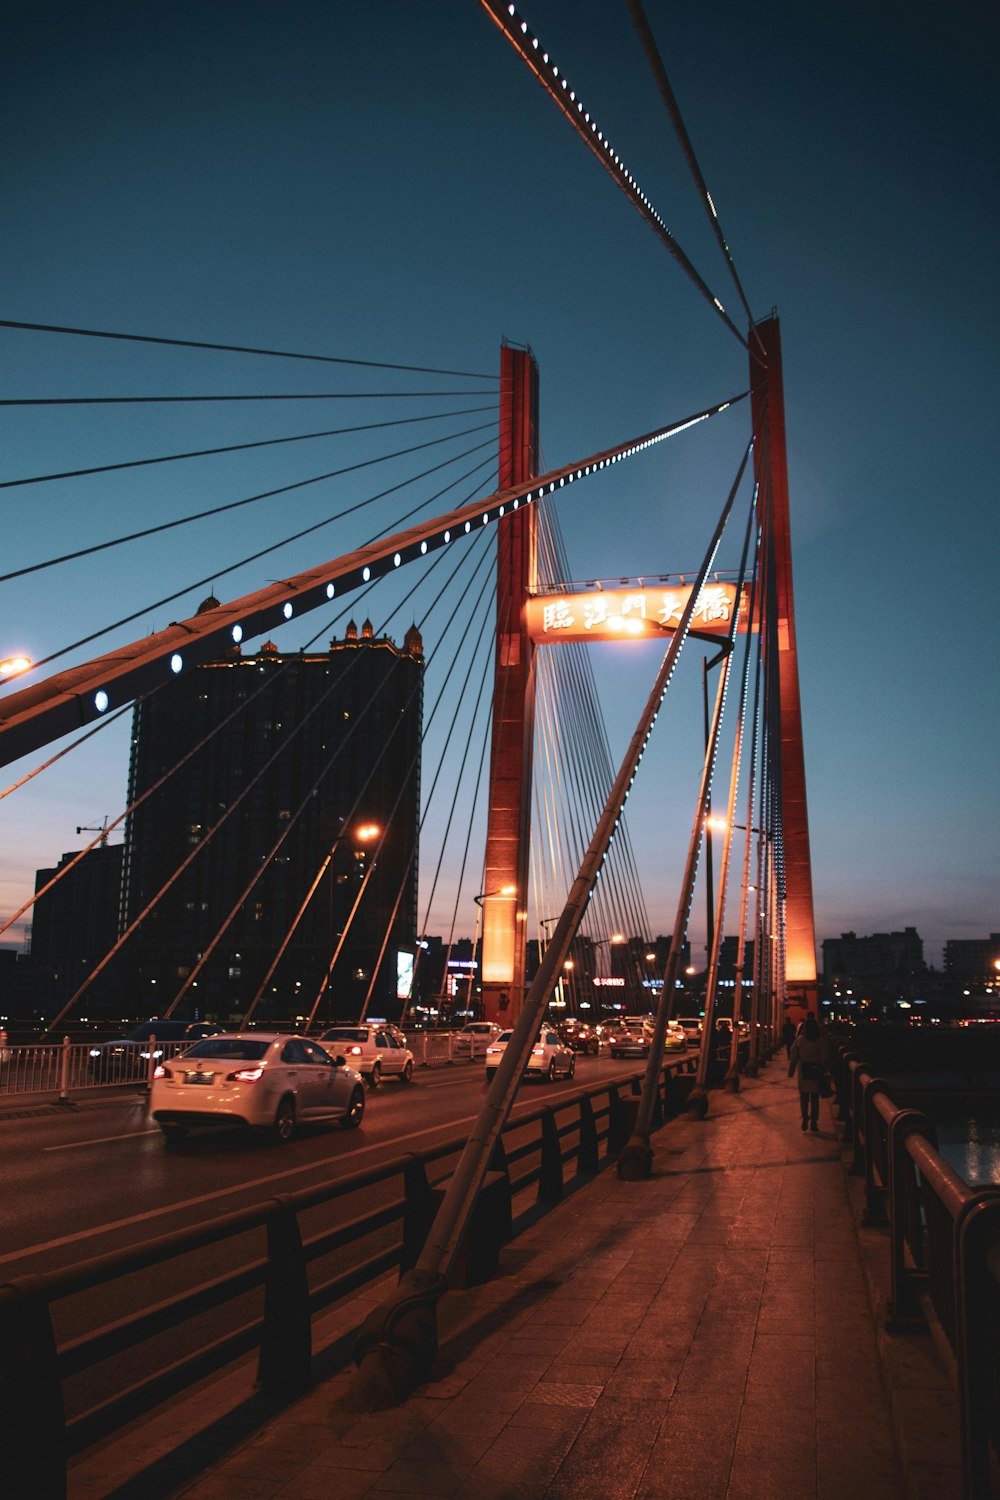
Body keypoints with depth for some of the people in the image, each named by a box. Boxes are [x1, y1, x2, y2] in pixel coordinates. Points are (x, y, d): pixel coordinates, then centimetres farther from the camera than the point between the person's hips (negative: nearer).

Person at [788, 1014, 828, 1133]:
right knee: (815, 1097, 5)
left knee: (804, 1096, 10)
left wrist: (791, 1071, 7)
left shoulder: (799, 1040, -3)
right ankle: (813, 1122, 2)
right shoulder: (820, 1041, -5)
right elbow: (824, 1058, -4)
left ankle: (805, 1120, 9)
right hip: (816, 1072, 0)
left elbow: (793, 1057, 0)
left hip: (802, 1071, 0)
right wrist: (824, 1071, 7)